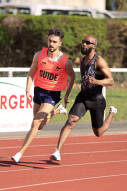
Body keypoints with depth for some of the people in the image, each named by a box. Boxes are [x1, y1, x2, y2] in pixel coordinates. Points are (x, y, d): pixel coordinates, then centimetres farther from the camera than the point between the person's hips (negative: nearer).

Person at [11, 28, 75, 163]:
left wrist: (67, 94, 5)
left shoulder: (65, 62, -14)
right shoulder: (39, 55, -8)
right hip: (38, 90, 4)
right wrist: (28, 89, -9)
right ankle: (58, 111, 46)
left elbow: (72, 77, 5)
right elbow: (31, 72, 5)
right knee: (40, 126, 18)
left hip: (53, 94, -4)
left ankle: (21, 152, -12)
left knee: (36, 124, -16)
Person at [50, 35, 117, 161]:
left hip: (97, 100, -4)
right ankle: (57, 152, -23)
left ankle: (112, 113, 42)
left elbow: (110, 81, -21)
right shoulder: (82, 61, 5)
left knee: (98, 133, 12)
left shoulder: (99, 61, -17)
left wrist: (96, 81, -36)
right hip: (82, 97, 4)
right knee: (71, 121, -20)